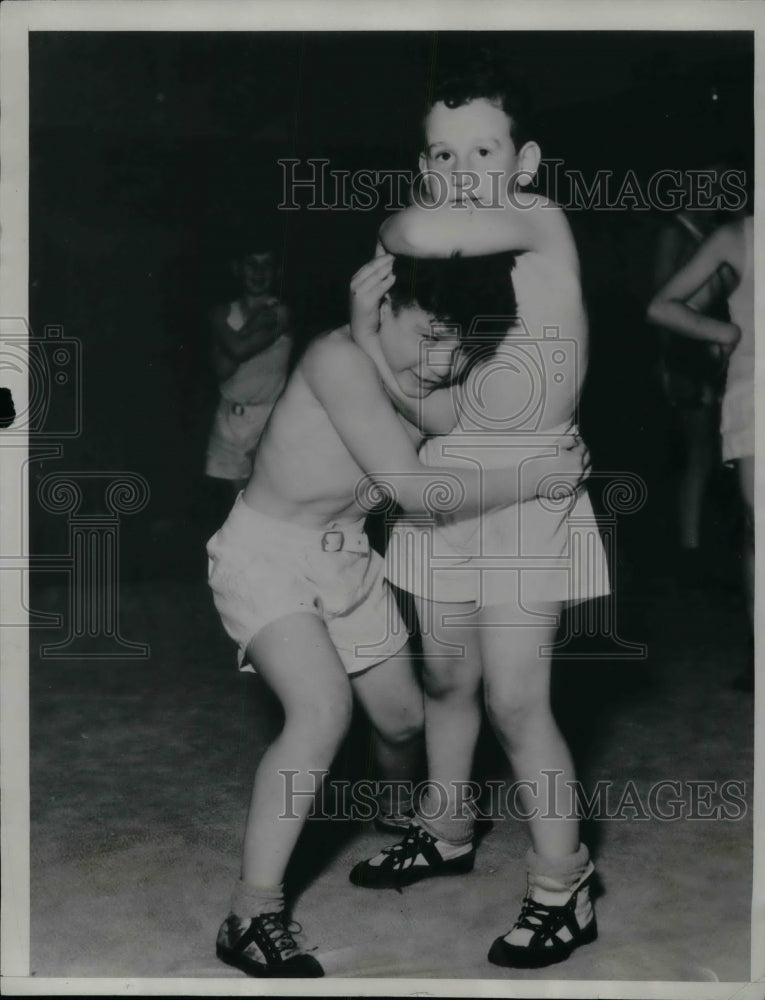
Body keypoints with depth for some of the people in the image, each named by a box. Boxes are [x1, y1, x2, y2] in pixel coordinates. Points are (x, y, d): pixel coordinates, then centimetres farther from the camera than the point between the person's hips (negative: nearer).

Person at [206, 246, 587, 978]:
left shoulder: (420, 375, -3)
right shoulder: (339, 358, -28)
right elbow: (414, 488, -30)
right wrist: (537, 477, -26)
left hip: (346, 560, 7)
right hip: (264, 554, -7)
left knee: (403, 715, 14)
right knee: (324, 708, -27)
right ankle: (251, 916, -19)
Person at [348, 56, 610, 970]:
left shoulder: (543, 224, -11)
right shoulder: (446, 267, 7)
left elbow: (424, 235, -30)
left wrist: (399, 229, -11)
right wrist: (373, 329, -8)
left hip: (524, 491, -6)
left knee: (515, 703, -6)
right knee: (446, 679, 18)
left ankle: (563, 889, 11)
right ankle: (446, 833, 40)